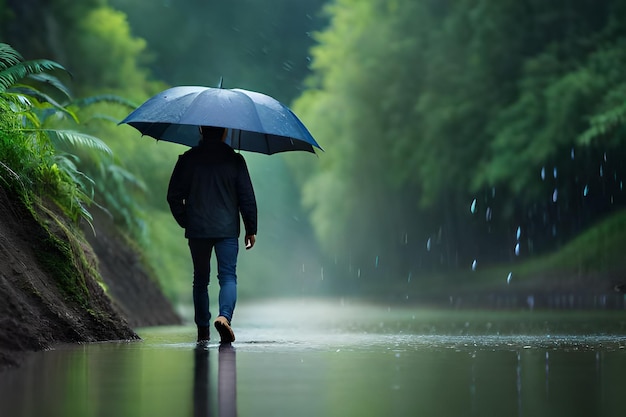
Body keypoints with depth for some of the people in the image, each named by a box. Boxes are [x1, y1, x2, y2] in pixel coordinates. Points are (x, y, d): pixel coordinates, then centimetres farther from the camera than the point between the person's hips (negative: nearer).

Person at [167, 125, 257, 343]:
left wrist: (185, 222, 16)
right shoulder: (234, 160, -1)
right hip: (227, 229, -1)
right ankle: (224, 316, -28)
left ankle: (203, 330, 16)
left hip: (197, 229, 2)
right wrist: (251, 229, 8)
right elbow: (247, 196, 0)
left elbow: (174, 196, 3)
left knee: (200, 279, 13)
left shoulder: (187, 159, 2)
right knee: (228, 276, -2)